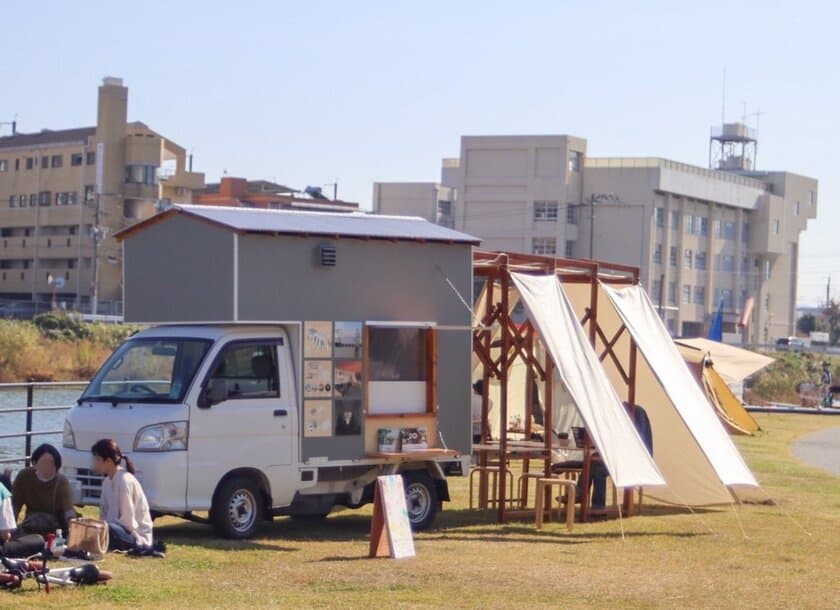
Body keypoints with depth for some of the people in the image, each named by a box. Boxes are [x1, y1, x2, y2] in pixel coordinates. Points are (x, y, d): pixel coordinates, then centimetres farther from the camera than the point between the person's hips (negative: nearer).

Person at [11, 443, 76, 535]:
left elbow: (68, 508, -32)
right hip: (31, 531, 2)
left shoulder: (62, 482, -17)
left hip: (56, 530, -2)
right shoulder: (24, 476, -8)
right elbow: (15, 504, -11)